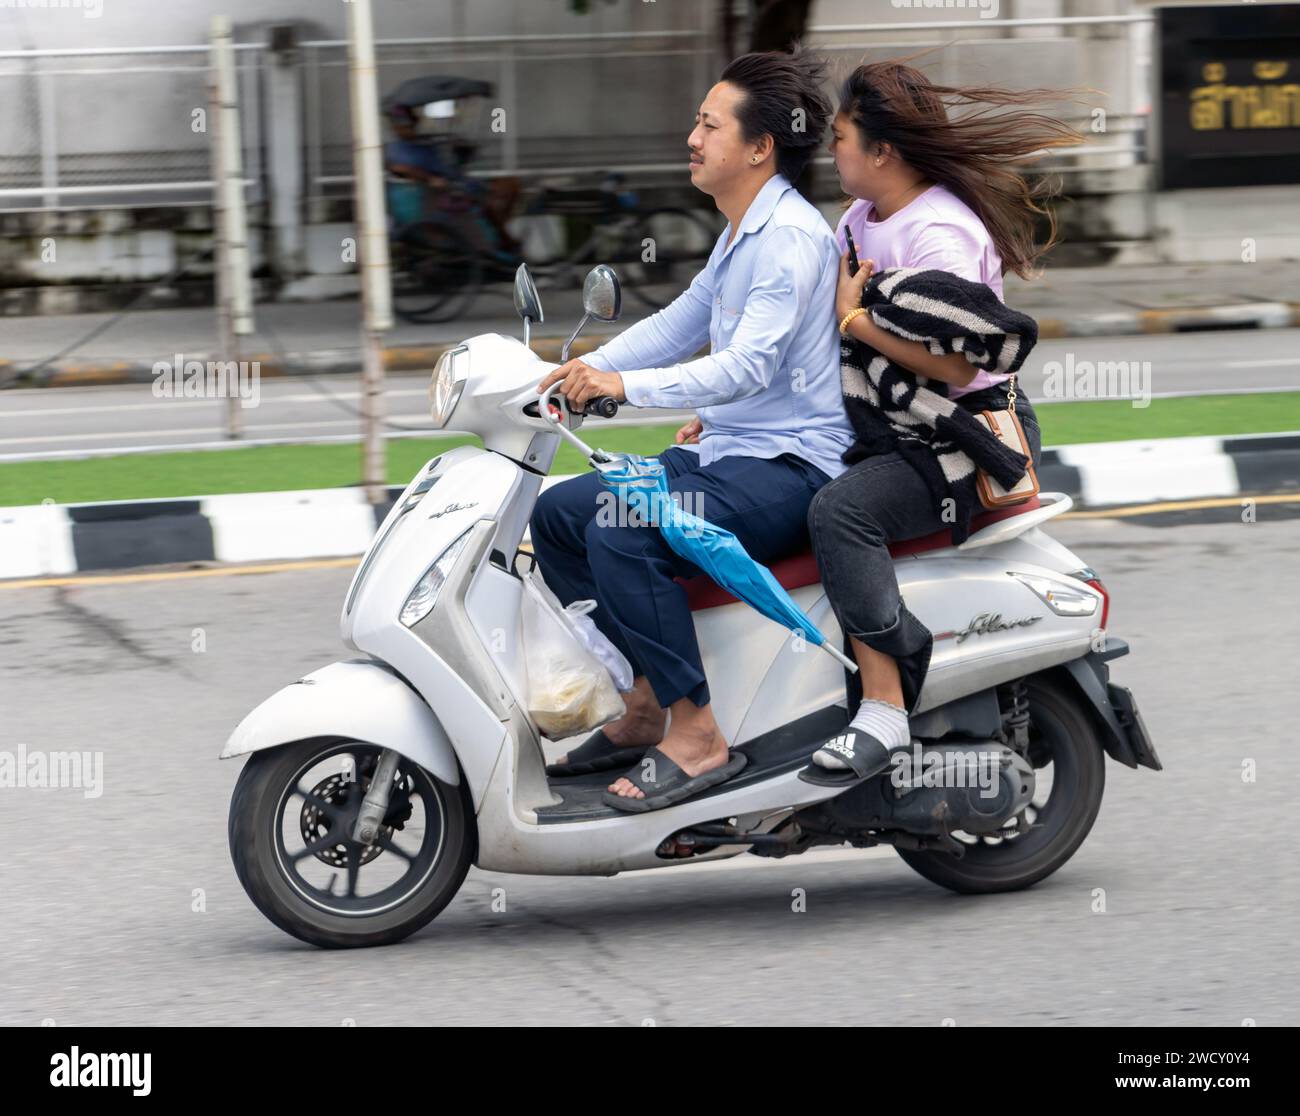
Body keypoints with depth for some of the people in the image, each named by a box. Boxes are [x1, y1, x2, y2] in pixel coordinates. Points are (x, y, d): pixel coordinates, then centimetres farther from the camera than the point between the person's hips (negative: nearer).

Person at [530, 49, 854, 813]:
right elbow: (678, 325, 20)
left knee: (621, 535, -30)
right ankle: (646, 704, 9)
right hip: (727, 451, 11)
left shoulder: (791, 237, -17)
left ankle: (697, 736, -24)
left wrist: (625, 386, -34)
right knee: (558, 514, 7)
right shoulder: (743, 233, 16)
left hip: (790, 466, -11)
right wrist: (582, 372, 6)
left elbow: (750, 364, -26)